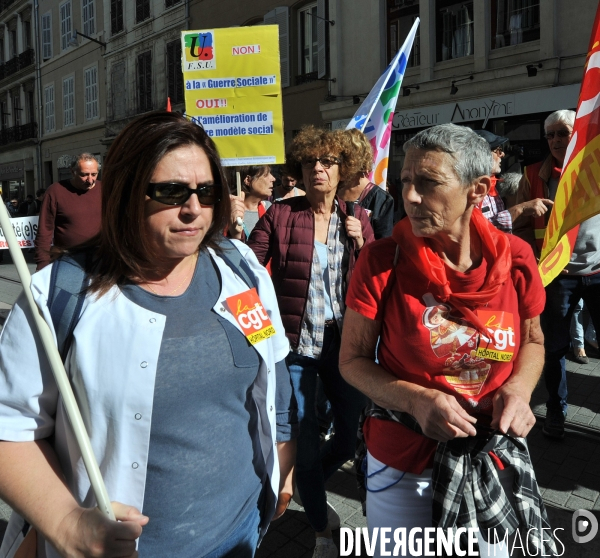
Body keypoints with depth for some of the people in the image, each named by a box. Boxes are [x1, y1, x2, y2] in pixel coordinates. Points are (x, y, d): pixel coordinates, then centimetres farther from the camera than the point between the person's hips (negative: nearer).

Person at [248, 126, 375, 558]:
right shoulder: (280, 214, -5)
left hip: (345, 344, 3)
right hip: (296, 346, -3)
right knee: (307, 445, 8)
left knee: (352, 435, 14)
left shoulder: (357, 218, 4)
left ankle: (310, 490, 49)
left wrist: (360, 242, -11)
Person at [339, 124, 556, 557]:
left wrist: (518, 389, -12)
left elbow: (532, 341, 8)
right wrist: (417, 400, -24)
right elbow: (352, 360, -9)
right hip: (403, 461, -2)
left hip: (492, 459, 3)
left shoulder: (515, 260, -10)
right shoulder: (382, 263, -17)